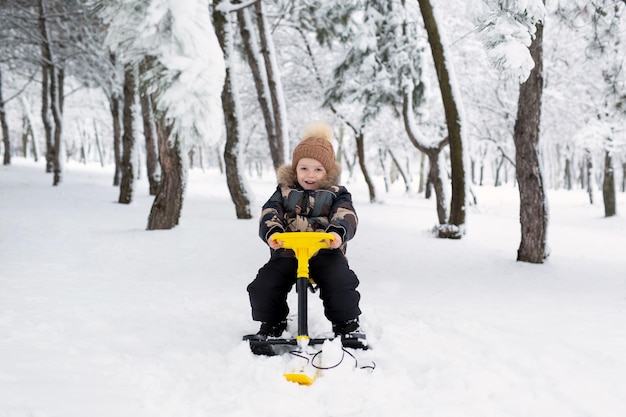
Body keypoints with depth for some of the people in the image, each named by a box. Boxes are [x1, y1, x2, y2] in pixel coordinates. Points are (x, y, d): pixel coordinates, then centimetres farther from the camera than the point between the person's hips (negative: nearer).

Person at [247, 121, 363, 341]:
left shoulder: (336, 193, 11)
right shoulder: (284, 192, 14)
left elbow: (345, 214, -9)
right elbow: (270, 213, -2)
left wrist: (338, 232, -34)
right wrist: (272, 232, -27)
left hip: (326, 251, -2)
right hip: (287, 250, 2)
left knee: (341, 283, -28)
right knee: (263, 287, -16)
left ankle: (347, 325, -2)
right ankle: (271, 325, 12)